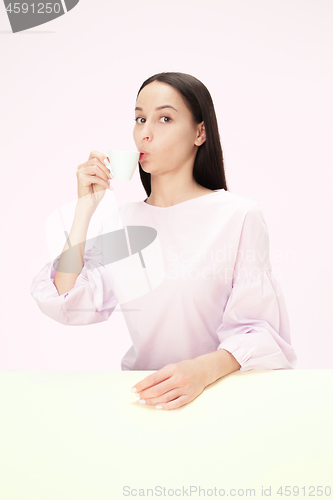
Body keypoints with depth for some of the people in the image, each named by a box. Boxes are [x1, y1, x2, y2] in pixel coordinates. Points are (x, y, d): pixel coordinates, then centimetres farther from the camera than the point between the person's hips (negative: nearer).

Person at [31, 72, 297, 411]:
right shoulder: (124, 219, 8)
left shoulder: (239, 216, -6)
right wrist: (85, 206, -3)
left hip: (216, 391, -2)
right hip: (140, 390, 2)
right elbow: (67, 305, -1)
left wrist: (204, 370, -27)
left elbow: (259, 330, -9)